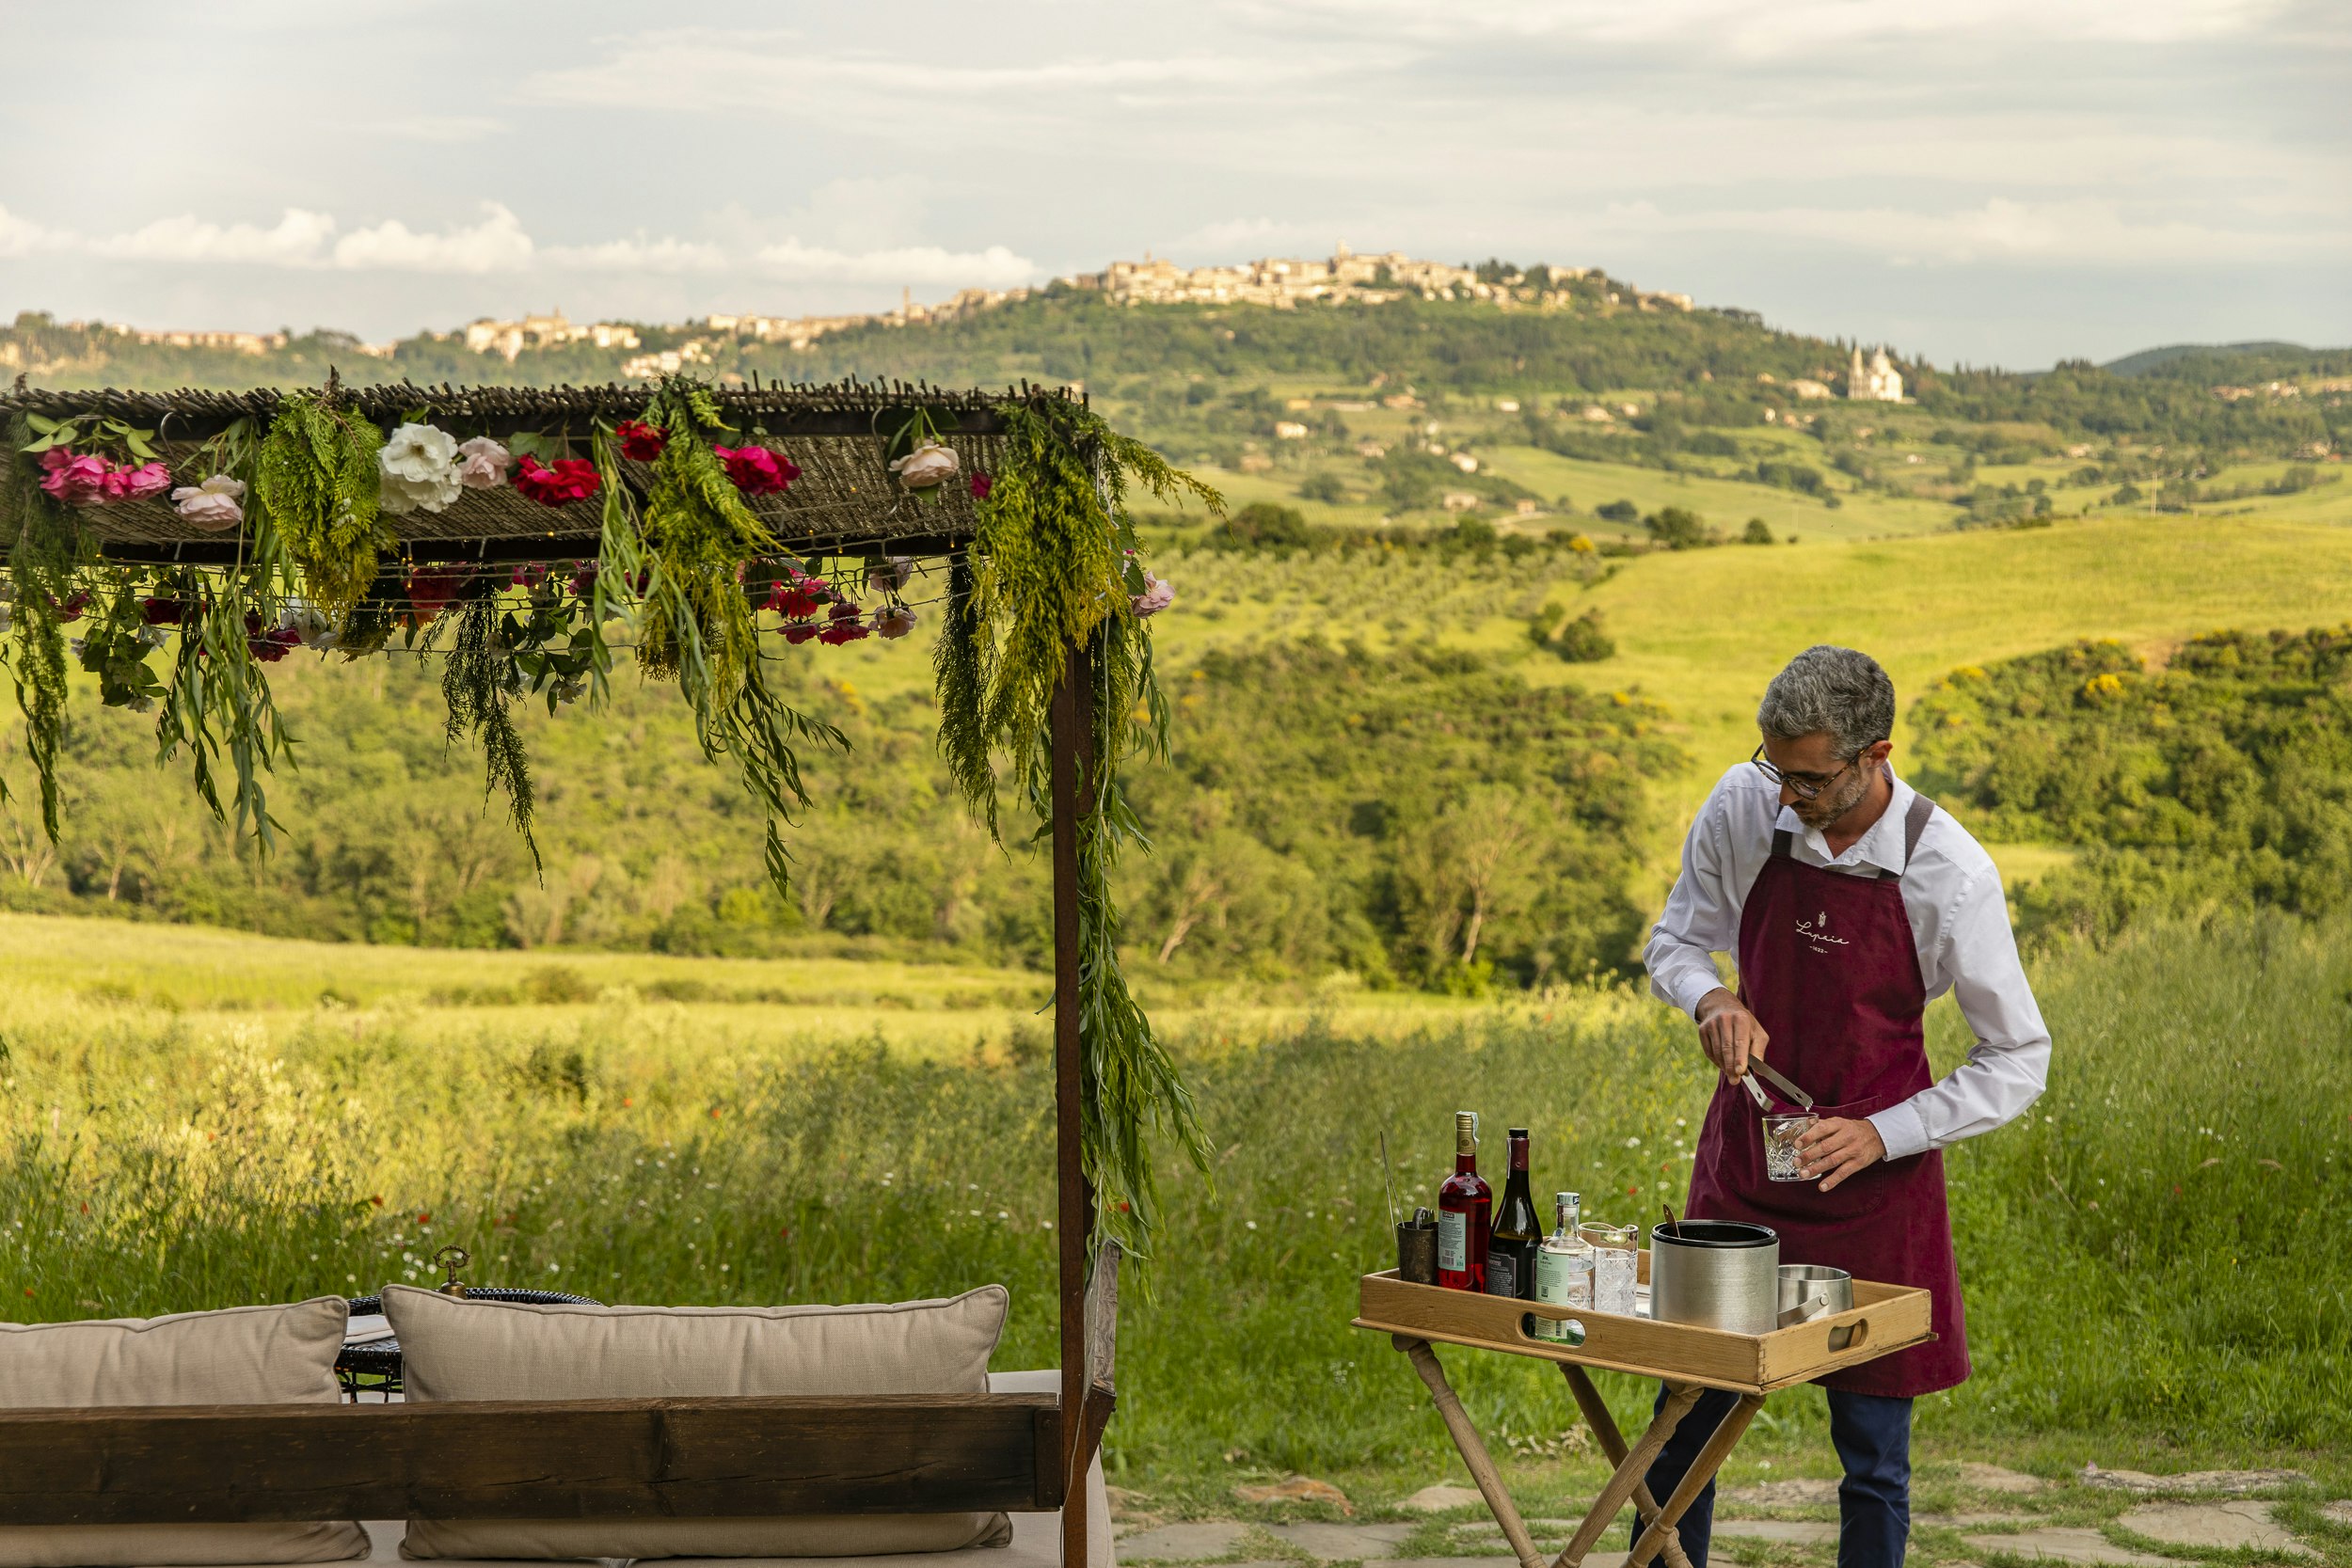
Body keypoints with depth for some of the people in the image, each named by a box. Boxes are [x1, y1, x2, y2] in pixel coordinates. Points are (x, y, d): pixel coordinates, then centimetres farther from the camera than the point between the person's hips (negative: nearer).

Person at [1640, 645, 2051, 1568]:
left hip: (1872, 1172, -3)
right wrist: (1710, 999, -16)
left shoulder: (1951, 875, -18)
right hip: (1743, 1150, 3)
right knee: (1689, 1411, 9)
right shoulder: (1743, 809, -9)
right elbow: (1673, 943, 7)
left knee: (1874, 1452, 5)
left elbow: (2019, 1061, -8)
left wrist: (1882, 1135, -18)